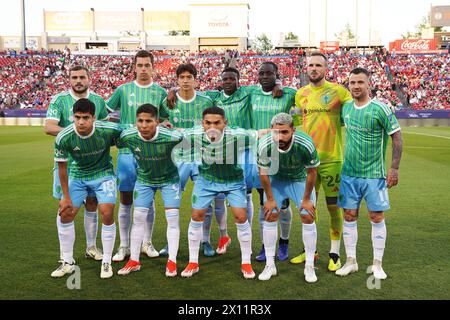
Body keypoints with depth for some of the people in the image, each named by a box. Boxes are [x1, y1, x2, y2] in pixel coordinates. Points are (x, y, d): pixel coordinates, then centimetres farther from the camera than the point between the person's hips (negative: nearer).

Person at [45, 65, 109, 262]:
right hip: (67, 159, -3)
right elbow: (48, 127, -14)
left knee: (92, 203, 8)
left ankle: (91, 247, 23)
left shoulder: (98, 100, 6)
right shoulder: (59, 100, -4)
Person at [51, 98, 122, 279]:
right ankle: (68, 263, 18)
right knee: (65, 215, -2)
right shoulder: (63, 138, -22)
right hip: (77, 176, 2)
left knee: (107, 214, -14)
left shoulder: (109, 130, -27)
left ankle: (106, 262, 6)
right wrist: (66, 197, -5)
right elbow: (62, 167, -9)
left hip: (103, 174, -2)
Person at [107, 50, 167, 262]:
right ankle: (124, 246, 16)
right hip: (127, 151, 0)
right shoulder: (124, 90, 6)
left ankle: (147, 243, 22)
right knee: (126, 199, 4)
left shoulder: (160, 92, 6)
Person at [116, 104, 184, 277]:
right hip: (144, 179, 2)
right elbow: (116, 144, -1)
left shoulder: (170, 136, -33)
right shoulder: (128, 136, -25)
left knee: (173, 217, -6)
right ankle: (134, 261, 16)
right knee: (138, 217, 1)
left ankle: (172, 262, 8)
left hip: (169, 178, -2)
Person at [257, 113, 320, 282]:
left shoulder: (305, 144, -35)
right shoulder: (264, 145, -31)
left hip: (300, 179, -1)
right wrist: (270, 199, -6)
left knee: (308, 217, -7)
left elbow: (311, 172, -17)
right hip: (276, 179, 1)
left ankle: (309, 266, 8)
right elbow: (263, 173, -13)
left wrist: (306, 199, -10)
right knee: (270, 216, -5)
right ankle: (270, 265, 9)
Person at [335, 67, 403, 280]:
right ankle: (351, 261, 19)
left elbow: (397, 137, -7)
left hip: (374, 174, -4)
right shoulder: (346, 108, 5)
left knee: (376, 218, 3)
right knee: (349, 217, 7)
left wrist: (394, 168, -11)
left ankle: (377, 264, 17)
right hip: (349, 173, 4)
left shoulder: (380, 109, -9)